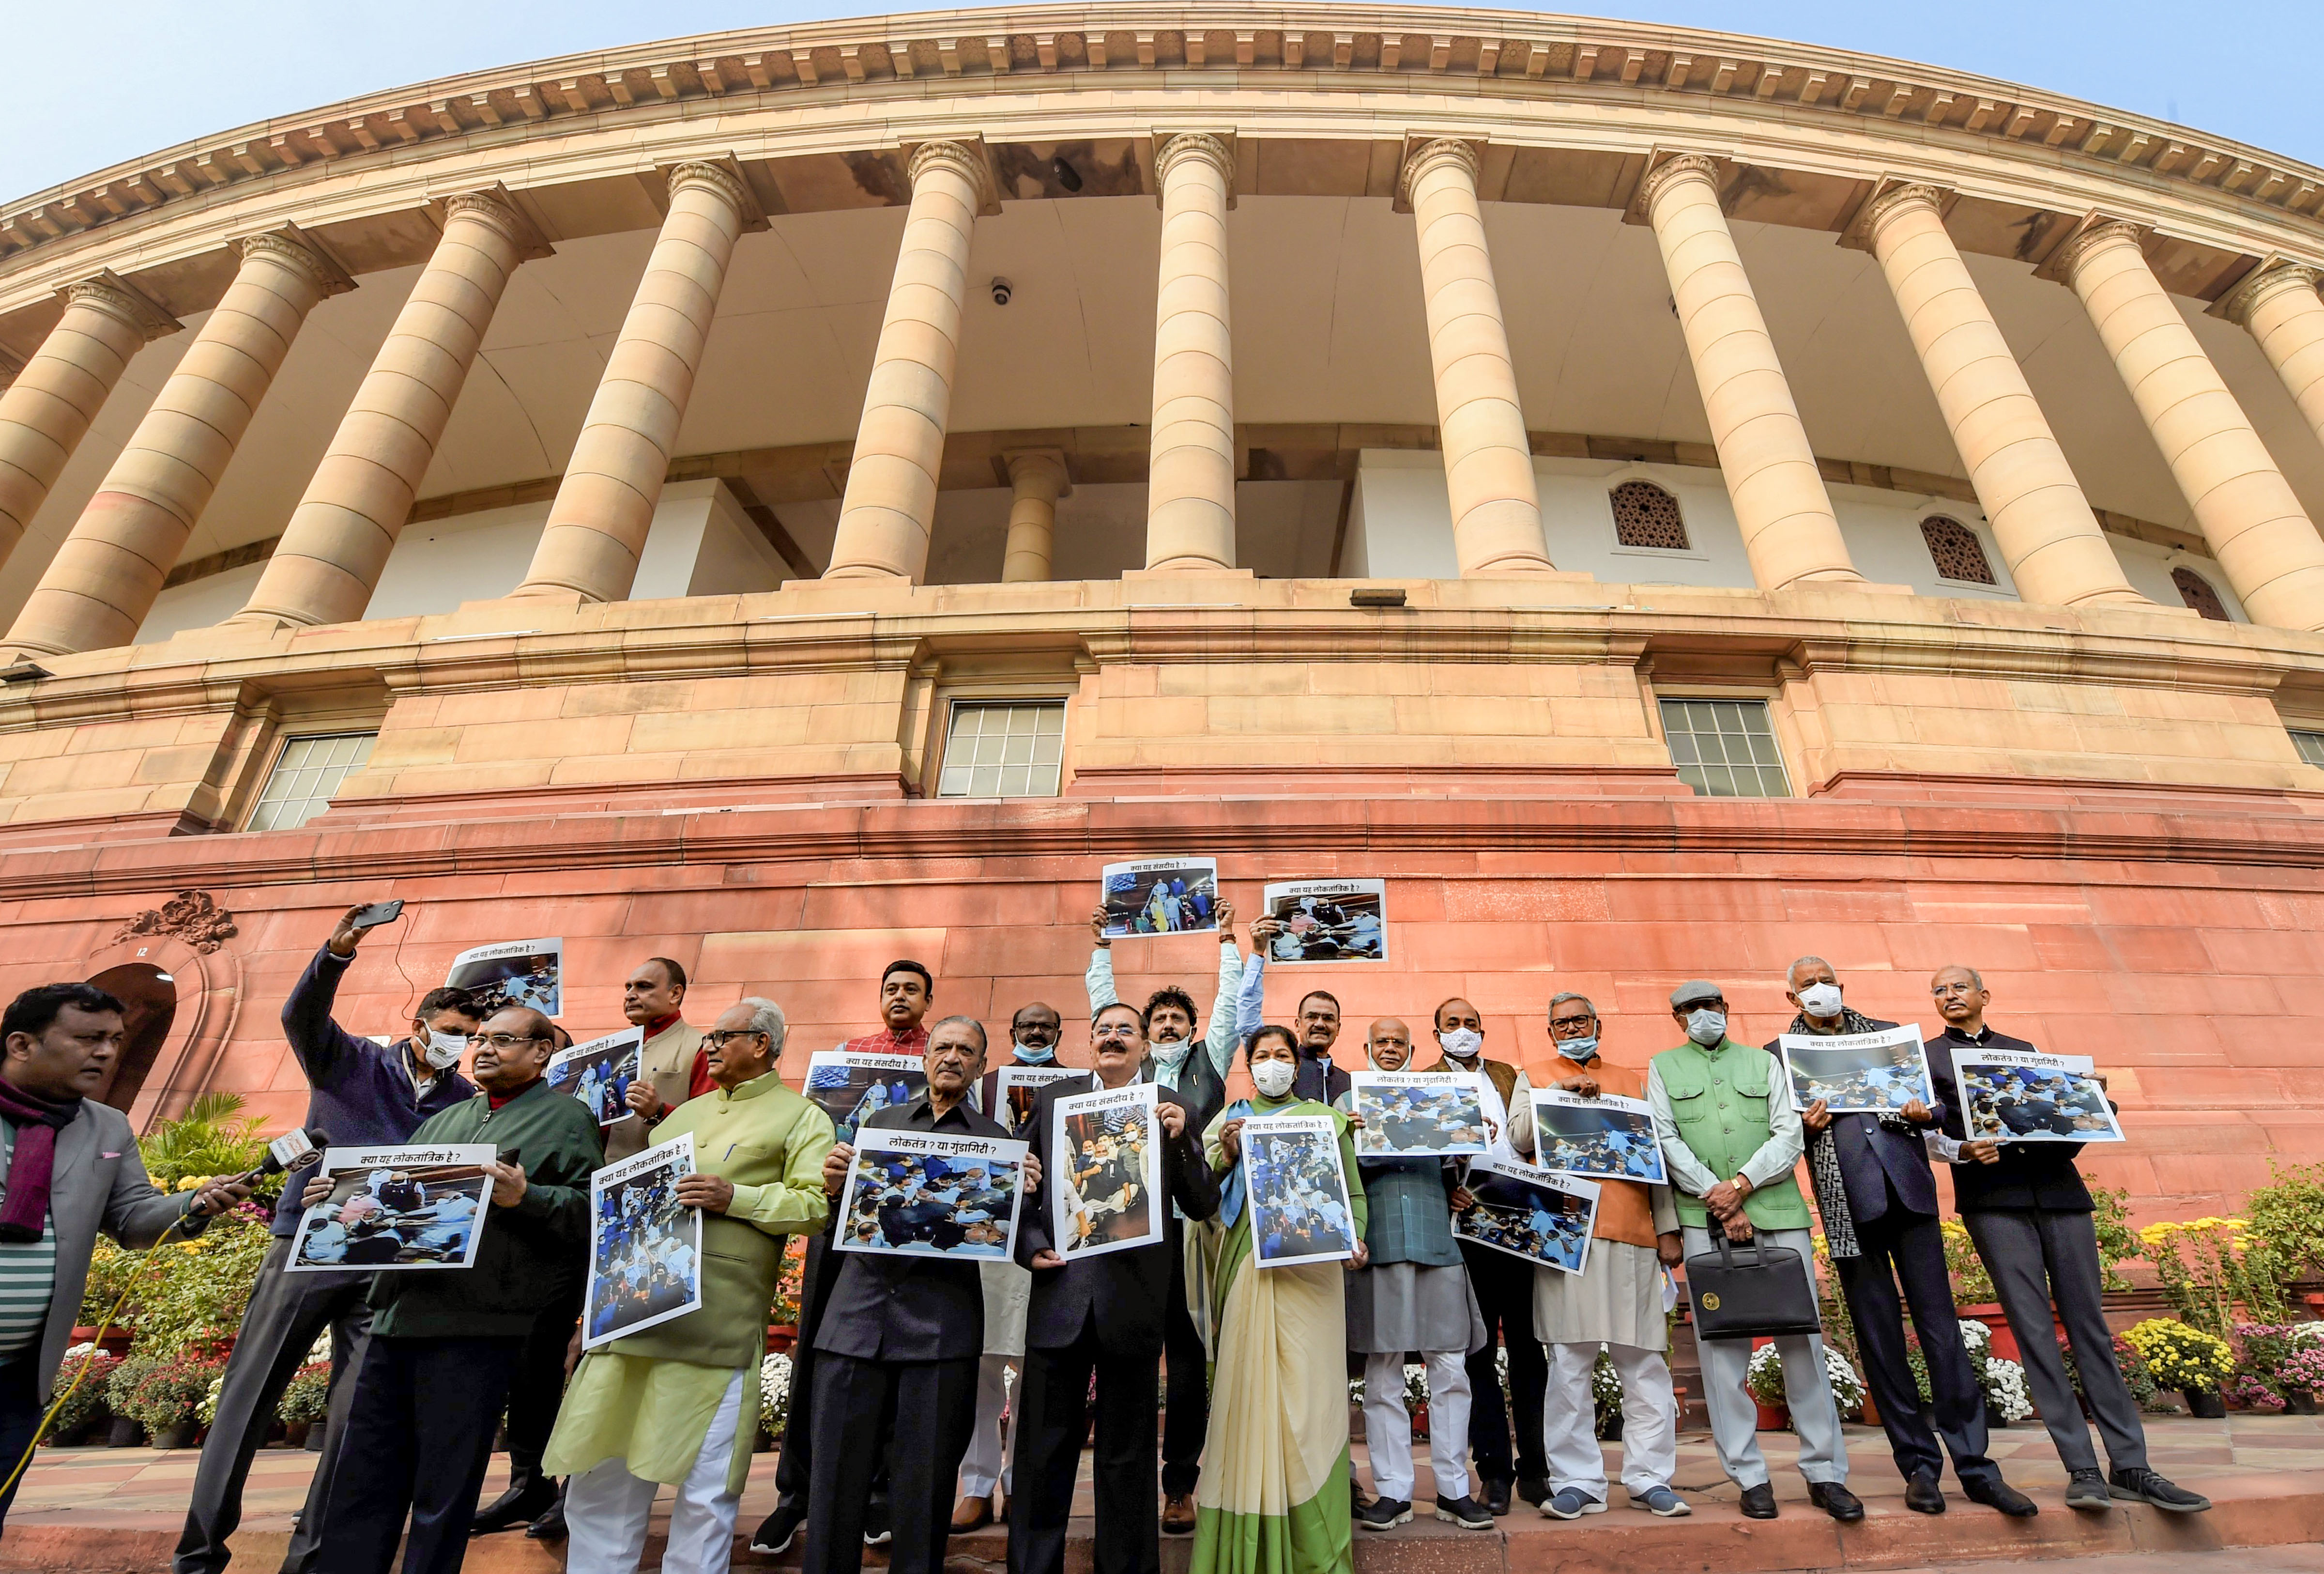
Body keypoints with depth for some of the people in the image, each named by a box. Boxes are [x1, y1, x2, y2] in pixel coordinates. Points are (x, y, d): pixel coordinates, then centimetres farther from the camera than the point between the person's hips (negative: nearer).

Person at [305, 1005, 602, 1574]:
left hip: (474, 1329, -6)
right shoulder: (446, 1119, 22)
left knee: (442, 1495, 3)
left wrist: (525, 1198, -25)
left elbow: (591, 1210, -10)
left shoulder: (566, 1118, -1)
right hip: (396, 1316, 7)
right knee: (361, 1483, 13)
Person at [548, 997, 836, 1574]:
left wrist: (734, 1198, -18)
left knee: (706, 1487, 1)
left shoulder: (801, 1119, 3)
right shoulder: (687, 1112, 24)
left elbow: (814, 1204, -8)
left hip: (717, 1322, -6)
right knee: (602, 1470, 10)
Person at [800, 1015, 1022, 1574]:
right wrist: (834, 1183, -7)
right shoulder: (882, 1120, 15)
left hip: (940, 1323, -2)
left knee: (925, 1481, 5)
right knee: (836, 1472, 6)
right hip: (859, 1311, 2)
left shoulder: (995, 1138, 8)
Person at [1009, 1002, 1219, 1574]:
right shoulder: (1053, 1099, 6)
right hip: (1059, 1293, 1)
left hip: (1134, 1300, -1)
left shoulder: (1171, 1109, 2)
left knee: (1127, 1458, 14)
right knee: (1044, 1452, 11)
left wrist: (1180, 1137, -15)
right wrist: (1029, 1244, -6)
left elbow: (1203, 1206, -1)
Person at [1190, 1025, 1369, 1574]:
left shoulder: (1326, 1118, 13)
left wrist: (1355, 1241, -5)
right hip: (1248, 1266, 1)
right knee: (1250, 1390, -1)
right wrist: (1226, 1156, -8)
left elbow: (1354, 1193, 11)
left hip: (1313, 1267, 0)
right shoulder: (1230, 1120, 13)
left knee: (1309, 1394, -3)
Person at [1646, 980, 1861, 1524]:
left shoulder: (1763, 1062, 15)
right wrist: (1717, 1199, -8)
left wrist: (1742, 1184, -9)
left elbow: (1788, 1136, 4)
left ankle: (1824, 1473, 13)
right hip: (1705, 1219, -1)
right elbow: (1666, 1141, 2)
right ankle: (1750, 1477, 9)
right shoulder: (1664, 1067, 12)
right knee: (1721, 1347, 0)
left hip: (1778, 1213, 1)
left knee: (1803, 1340, 2)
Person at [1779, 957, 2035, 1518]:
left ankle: (1975, 1466, 10)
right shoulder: (1780, 1053, 7)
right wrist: (1805, 1126, -14)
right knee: (1879, 1336, 4)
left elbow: (1934, 1103, 16)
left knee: (1941, 1328, 2)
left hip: (1909, 1192, 2)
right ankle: (1920, 1466, 15)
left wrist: (1923, 1113, -6)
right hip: (1849, 1203, -1)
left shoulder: (1888, 1033, 15)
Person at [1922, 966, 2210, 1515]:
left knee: (2090, 1325, 3)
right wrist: (1964, 1151, -18)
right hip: (1993, 1197, -3)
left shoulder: (2023, 1050, 21)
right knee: (2034, 1331, -5)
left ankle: (2130, 1466, 8)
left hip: (2059, 1188, 3)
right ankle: (2082, 1470, 0)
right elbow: (1931, 1129, -1)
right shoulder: (1928, 1056, 10)